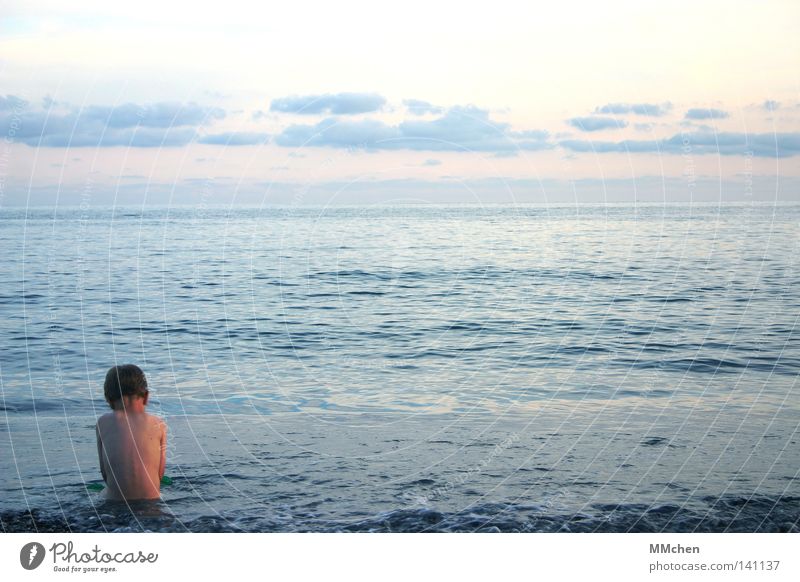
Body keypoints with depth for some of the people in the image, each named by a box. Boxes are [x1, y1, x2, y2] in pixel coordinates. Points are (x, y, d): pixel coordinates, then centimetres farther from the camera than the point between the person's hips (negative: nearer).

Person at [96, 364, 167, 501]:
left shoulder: (103, 423, -3)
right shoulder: (158, 425, -2)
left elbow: (104, 472, 2)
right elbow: (160, 473, 2)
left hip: (115, 500, 1)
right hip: (152, 502, 0)